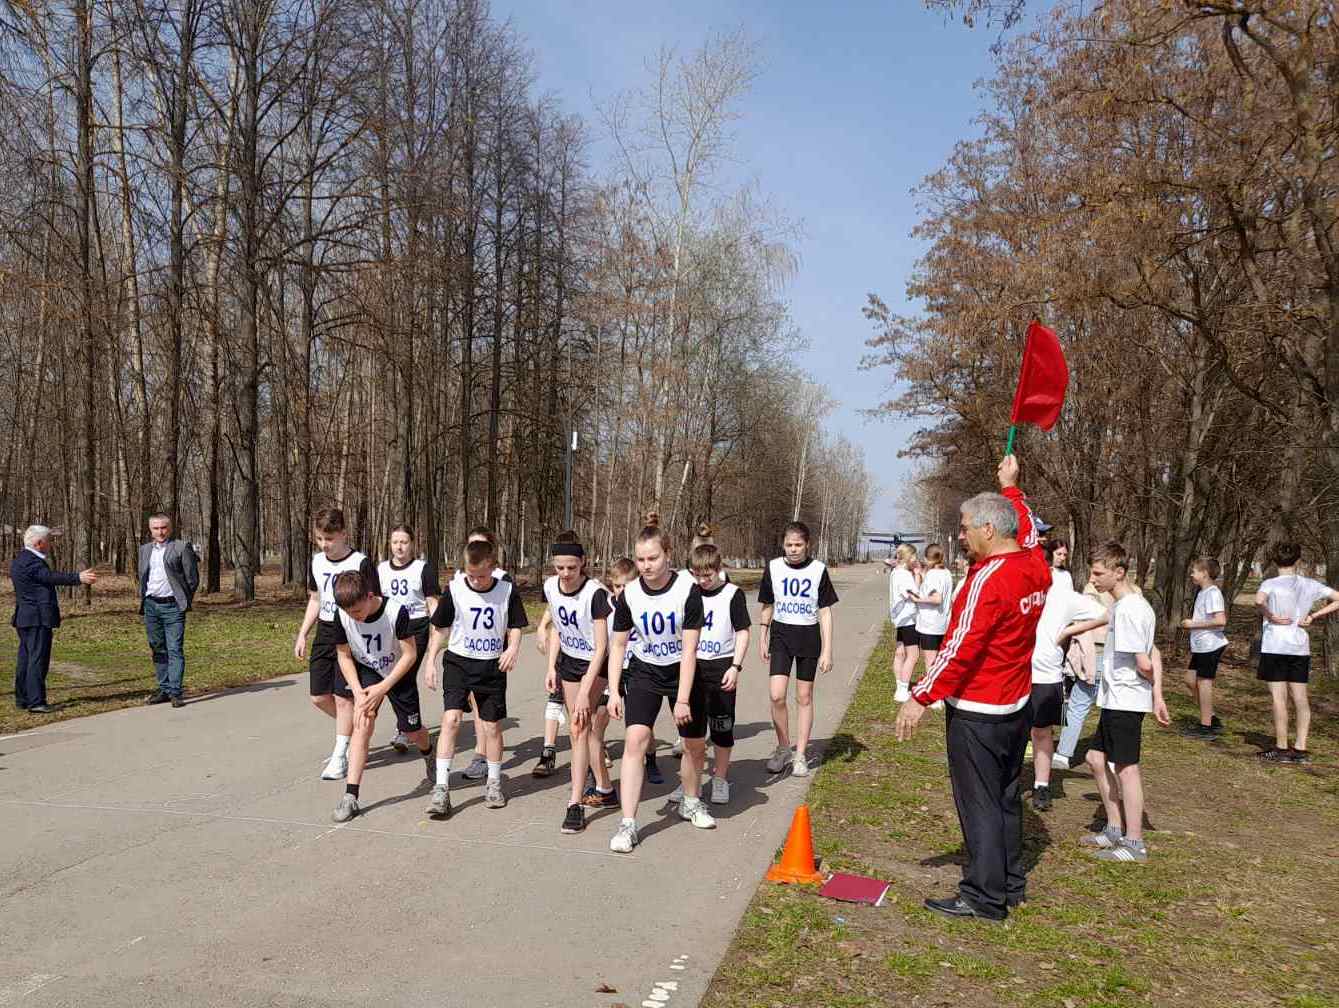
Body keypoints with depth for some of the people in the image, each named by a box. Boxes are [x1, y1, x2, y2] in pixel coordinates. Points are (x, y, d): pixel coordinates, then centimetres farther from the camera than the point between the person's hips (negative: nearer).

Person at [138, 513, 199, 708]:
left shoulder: (182, 547, -4)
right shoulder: (145, 549, 13)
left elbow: (192, 578, -2)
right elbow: (142, 578, 22)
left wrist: (184, 602, 1)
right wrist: (143, 601, 14)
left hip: (173, 606, -5)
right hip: (151, 606, 6)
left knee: (175, 650, -8)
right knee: (158, 650, 10)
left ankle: (175, 693, -8)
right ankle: (164, 689, 18)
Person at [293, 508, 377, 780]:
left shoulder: (360, 564, -13)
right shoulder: (316, 562, 6)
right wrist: (302, 635, 15)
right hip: (324, 635, 7)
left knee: (342, 696, -6)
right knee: (318, 697, 7)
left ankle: (340, 757, 5)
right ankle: (353, 729, 31)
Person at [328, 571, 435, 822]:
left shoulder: (396, 611, -30)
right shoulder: (343, 615, -20)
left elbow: (410, 654, -24)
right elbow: (344, 655, -8)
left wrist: (382, 688, -28)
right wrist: (357, 691, -20)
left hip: (399, 674, -1)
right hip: (366, 672, 2)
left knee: (411, 731, 9)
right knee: (363, 724, -21)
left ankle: (428, 755, 48)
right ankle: (350, 797, -20)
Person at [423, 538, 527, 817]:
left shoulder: (507, 591, -6)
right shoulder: (454, 589, -7)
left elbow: (515, 627, 3)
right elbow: (440, 629, 3)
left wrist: (513, 648, -16)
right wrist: (431, 660, -2)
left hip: (493, 666, 1)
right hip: (458, 661, -1)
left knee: (492, 726, 8)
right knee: (451, 719, -14)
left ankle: (494, 783, 26)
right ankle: (441, 787, -9)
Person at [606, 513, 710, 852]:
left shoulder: (687, 589, -21)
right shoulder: (630, 594, -14)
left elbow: (689, 649, -21)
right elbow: (618, 645, -3)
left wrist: (683, 700, -22)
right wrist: (614, 691, -7)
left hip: (682, 672, -1)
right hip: (644, 672, 1)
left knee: (695, 744, 9)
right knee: (635, 738, -17)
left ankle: (690, 802, 39)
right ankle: (628, 824, -13)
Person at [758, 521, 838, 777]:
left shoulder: (818, 570, -6)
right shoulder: (773, 568, -2)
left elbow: (825, 612, -3)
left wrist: (827, 651, -7)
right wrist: (762, 640, 9)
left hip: (809, 637, -1)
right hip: (781, 635, 1)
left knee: (804, 697, 7)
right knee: (777, 696, -10)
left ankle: (800, 755, 19)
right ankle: (783, 748, 11)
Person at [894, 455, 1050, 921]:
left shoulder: (989, 577, -22)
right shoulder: (1035, 567, 2)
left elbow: (960, 647, -26)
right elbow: (1027, 530, 26)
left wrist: (921, 697, -23)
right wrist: (1011, 487, 37)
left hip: (977, 712, -9)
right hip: (1017, 706, 9)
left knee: (979, 804, 0)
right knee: (1006, 797, 19)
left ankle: (984, 897, 8)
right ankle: (1010, 884, 30)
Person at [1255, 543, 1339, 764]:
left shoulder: (1271, 584, -10)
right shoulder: (1310, 585, 5)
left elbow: (1259, 601, -30)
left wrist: (1270, 616, -13)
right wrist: (1314, 616, 4)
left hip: (1275, 647, -5)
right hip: (1300, 647, 5)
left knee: (1278, 697, 0)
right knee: (1300, 698, 9)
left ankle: (1281, 749, 4)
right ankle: (1300, 748, 12)